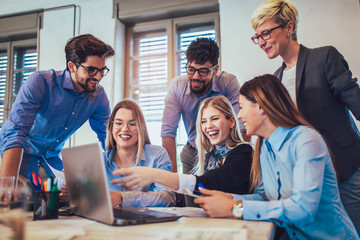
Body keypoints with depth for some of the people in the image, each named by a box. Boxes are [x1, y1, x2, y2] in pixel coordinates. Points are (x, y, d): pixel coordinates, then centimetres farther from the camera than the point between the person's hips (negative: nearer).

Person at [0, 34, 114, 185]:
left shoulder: (98, 95, -10)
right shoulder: (40, 82, -25)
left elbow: (108, 139, 0)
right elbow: (15, 133, -34)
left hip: (52, 158, 4)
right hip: (22, 155, -4)